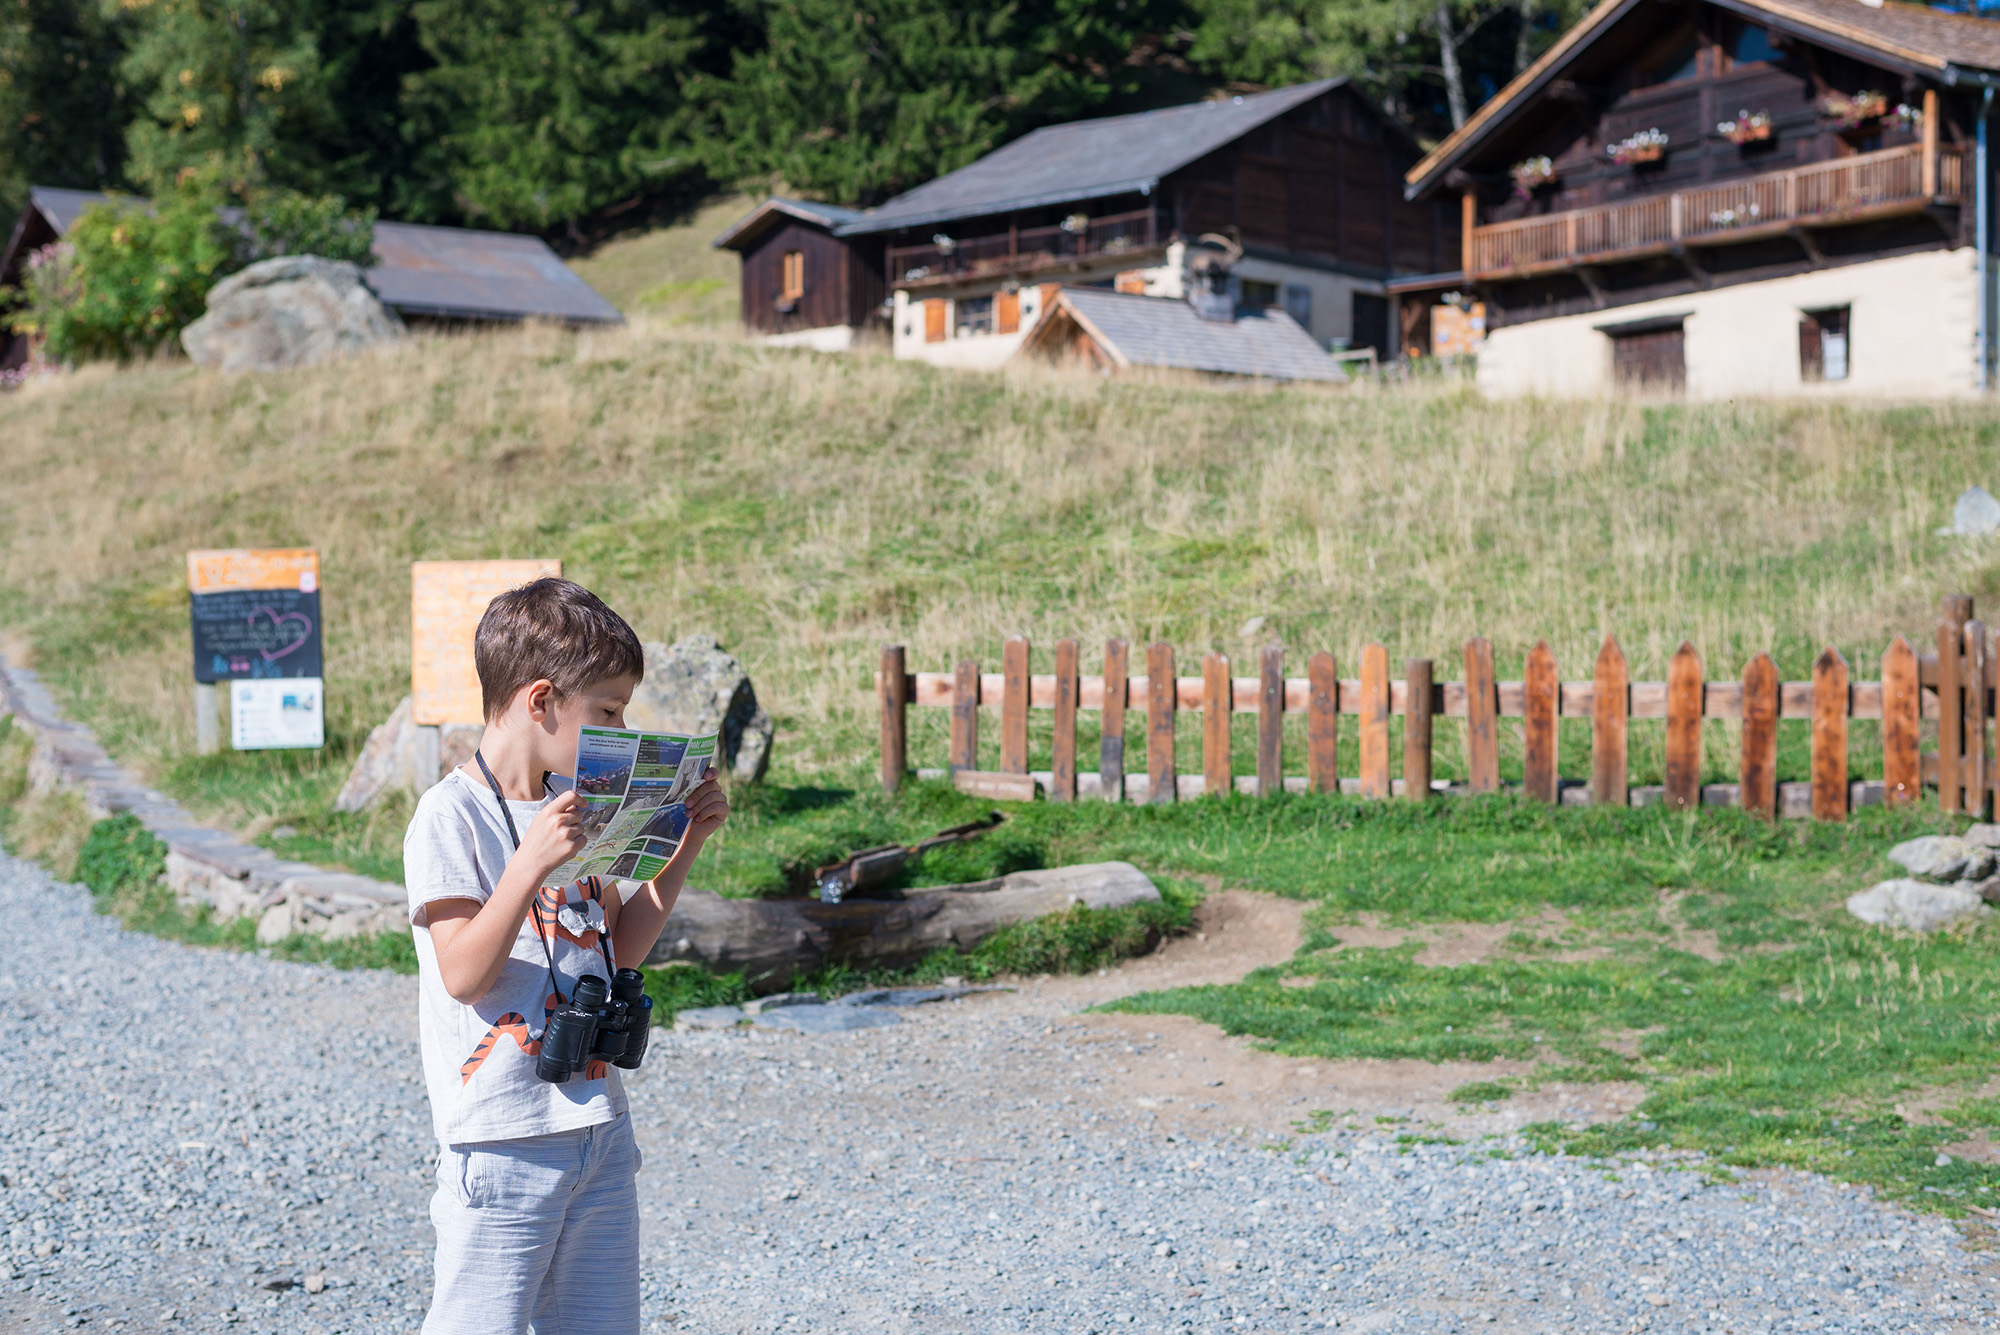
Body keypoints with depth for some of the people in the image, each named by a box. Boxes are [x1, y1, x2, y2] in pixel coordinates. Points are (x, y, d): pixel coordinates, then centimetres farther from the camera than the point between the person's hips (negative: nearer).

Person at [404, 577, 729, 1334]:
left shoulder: (575, 808, 11)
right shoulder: (450, 819, -11)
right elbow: (464, 974, -18)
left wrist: (686, 844, 10)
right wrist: (531, 865, -28)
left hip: (598, 1125, 7)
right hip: (501, 1140, -7)